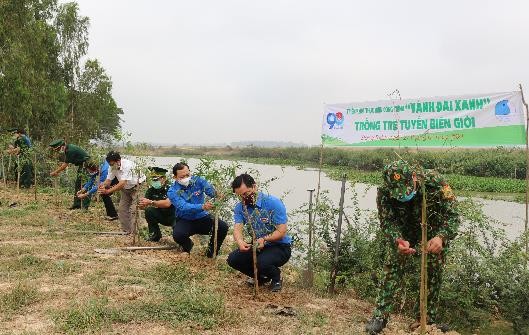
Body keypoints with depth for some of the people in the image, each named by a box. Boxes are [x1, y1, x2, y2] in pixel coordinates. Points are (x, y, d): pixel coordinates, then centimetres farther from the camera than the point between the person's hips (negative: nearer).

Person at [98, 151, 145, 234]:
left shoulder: (127, 165, -34)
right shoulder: (112, 167, -11)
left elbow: (122, 184, -40)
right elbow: (108, 180, -10)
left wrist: (107, 191, -45)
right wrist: (103, 185, -34)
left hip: (137, 186, -8)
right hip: (126, 188, 8)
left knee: (133, 211, -15)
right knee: (121, 209, 5)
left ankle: (133, 233, -11)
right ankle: (126, 231, 14)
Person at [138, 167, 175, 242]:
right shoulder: (151, 190, -8)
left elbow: (167, 203, -40)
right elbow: (143, 206, -15)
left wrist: (150, 202, -46)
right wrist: (142, 205, -39)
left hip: (173, 216, -4)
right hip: (161, 215, 4)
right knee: (149, 210, -20)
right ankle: (154, 235, -6)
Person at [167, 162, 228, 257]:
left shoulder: (198, 180, -6)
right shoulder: (173, 191, -13)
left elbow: (210, 190, -23)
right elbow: (183, 207, -30)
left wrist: (217, 194, -50)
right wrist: (202, 207, -48)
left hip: (203, 218, 2)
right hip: (185, 221, -2)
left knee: (223, 227, -23)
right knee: (177, 235, -33)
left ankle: (212, 250, 7)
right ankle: (187, 245, 7)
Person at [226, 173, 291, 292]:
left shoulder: (273, 203, -19)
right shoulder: (240, 207, -3)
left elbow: (282, 231, -22)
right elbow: (237, 228, -16)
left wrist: (264, 239, -39)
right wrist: (240, 242, -40)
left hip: (280, 247, -6)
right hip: (257, 246, 6)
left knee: (262, 262, -33)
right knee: (233, 259, -12)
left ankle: (276, 277, 4)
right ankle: (261, 277, 14)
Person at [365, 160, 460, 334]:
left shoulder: (435, 182, -35)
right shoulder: (384, 192, -31)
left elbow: (452, 215, -31)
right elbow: (387, 222, -26)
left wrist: (441, 237, -50)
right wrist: (398, 240, -48)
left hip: (434, 236, 0)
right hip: (402, 234, 0)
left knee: (433, 274, 5)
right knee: (393, 267, -11)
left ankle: (428, 319, 21)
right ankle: (380, 316, -5)